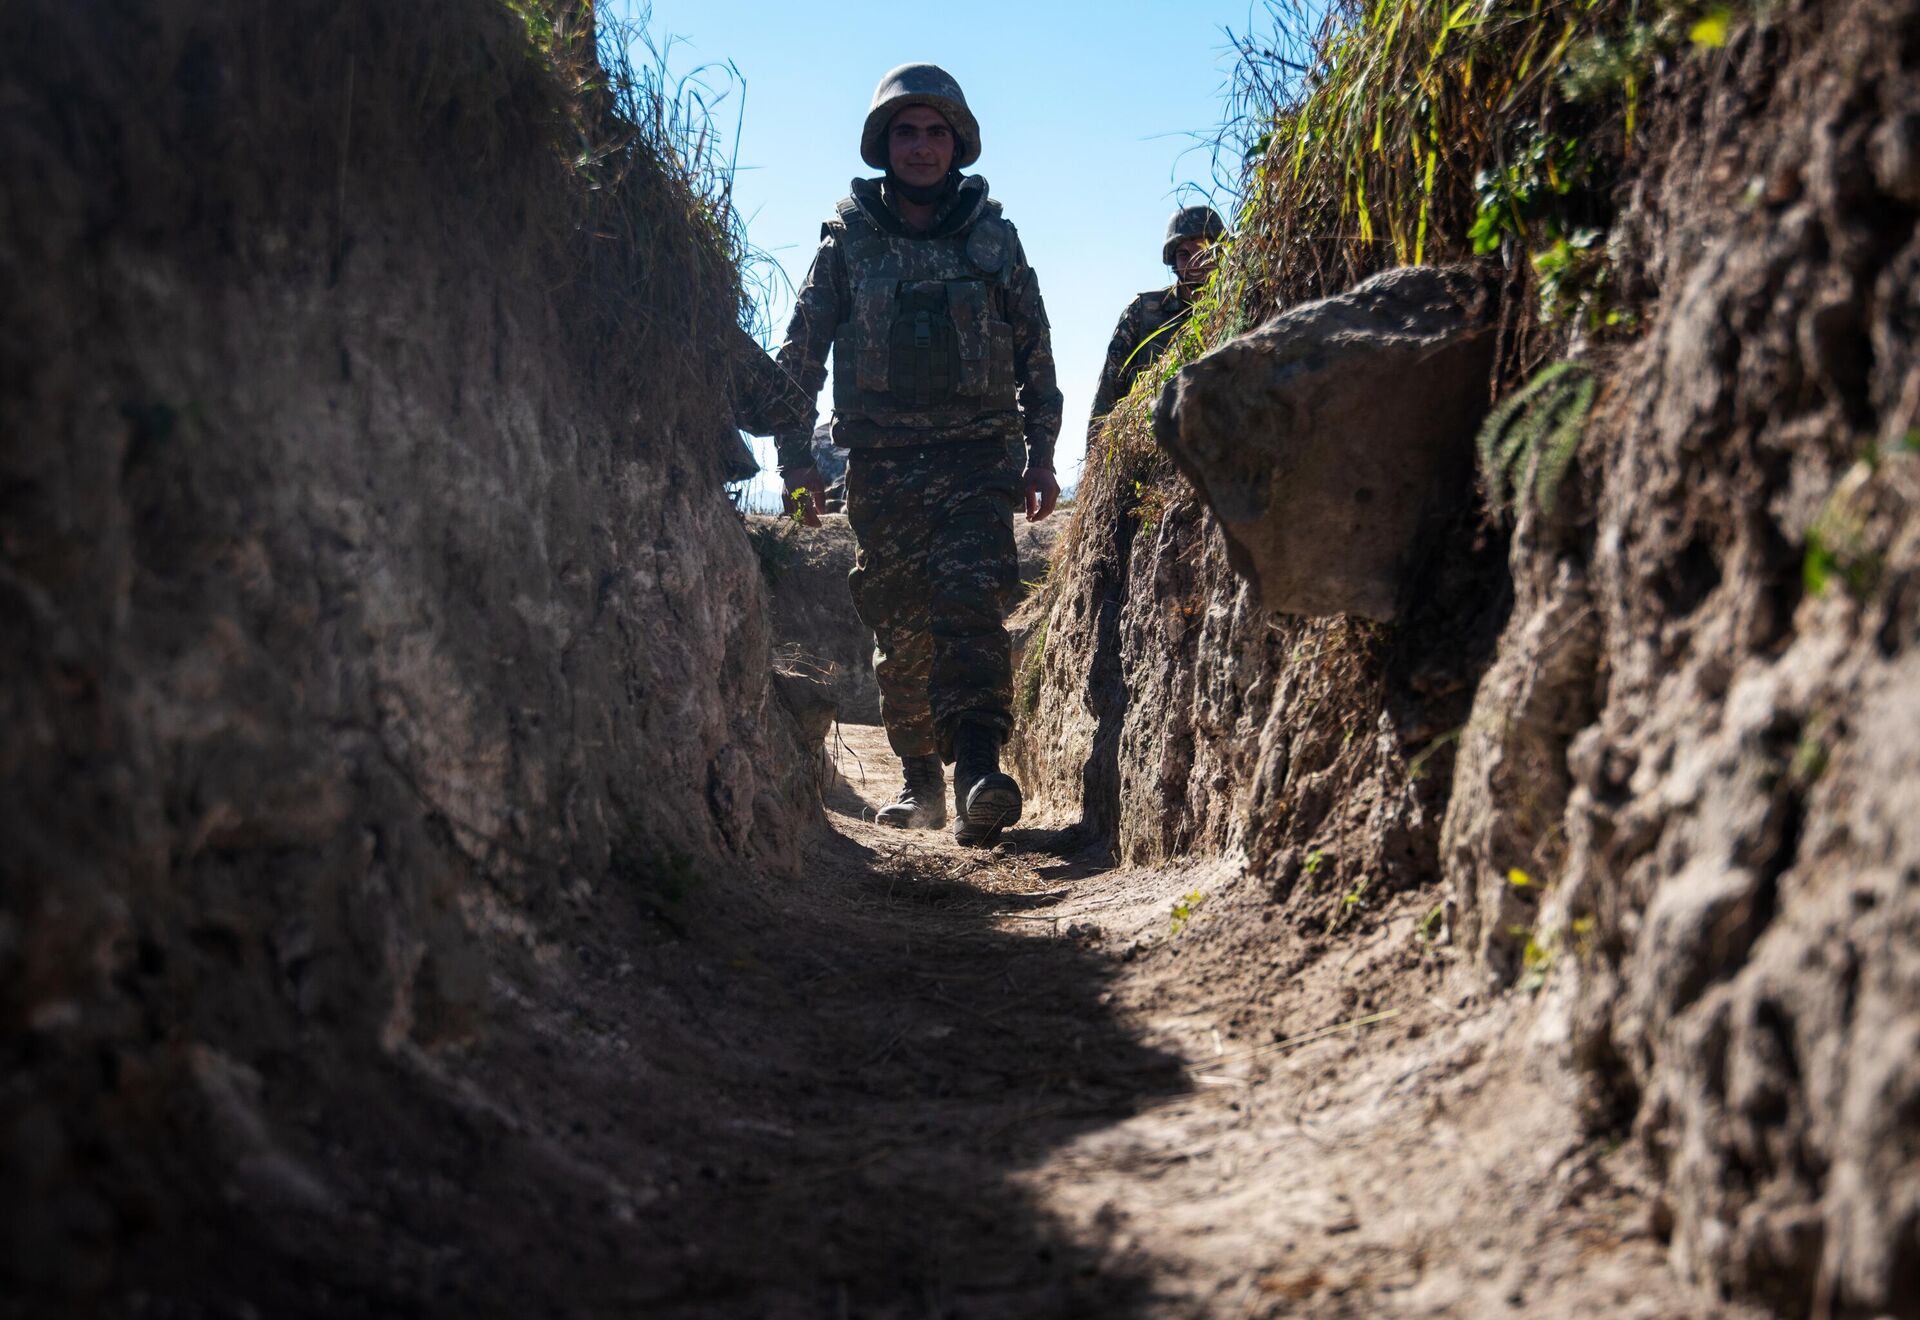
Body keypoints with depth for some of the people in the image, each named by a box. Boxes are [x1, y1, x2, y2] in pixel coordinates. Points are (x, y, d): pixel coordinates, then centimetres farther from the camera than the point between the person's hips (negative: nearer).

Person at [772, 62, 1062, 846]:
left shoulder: (993, 238, 10)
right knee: (900, 628, 5)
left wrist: (1040, 455, 8)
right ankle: (921, 779, 18)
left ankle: (978, 767, -29)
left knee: (970, 599, -20)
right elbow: (799, 358, 10)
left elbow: (1035, 354, 14)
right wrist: (796, 458, 3)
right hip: (882, 464, 1)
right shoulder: (846, 243, 7)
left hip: (977, 457, -1)